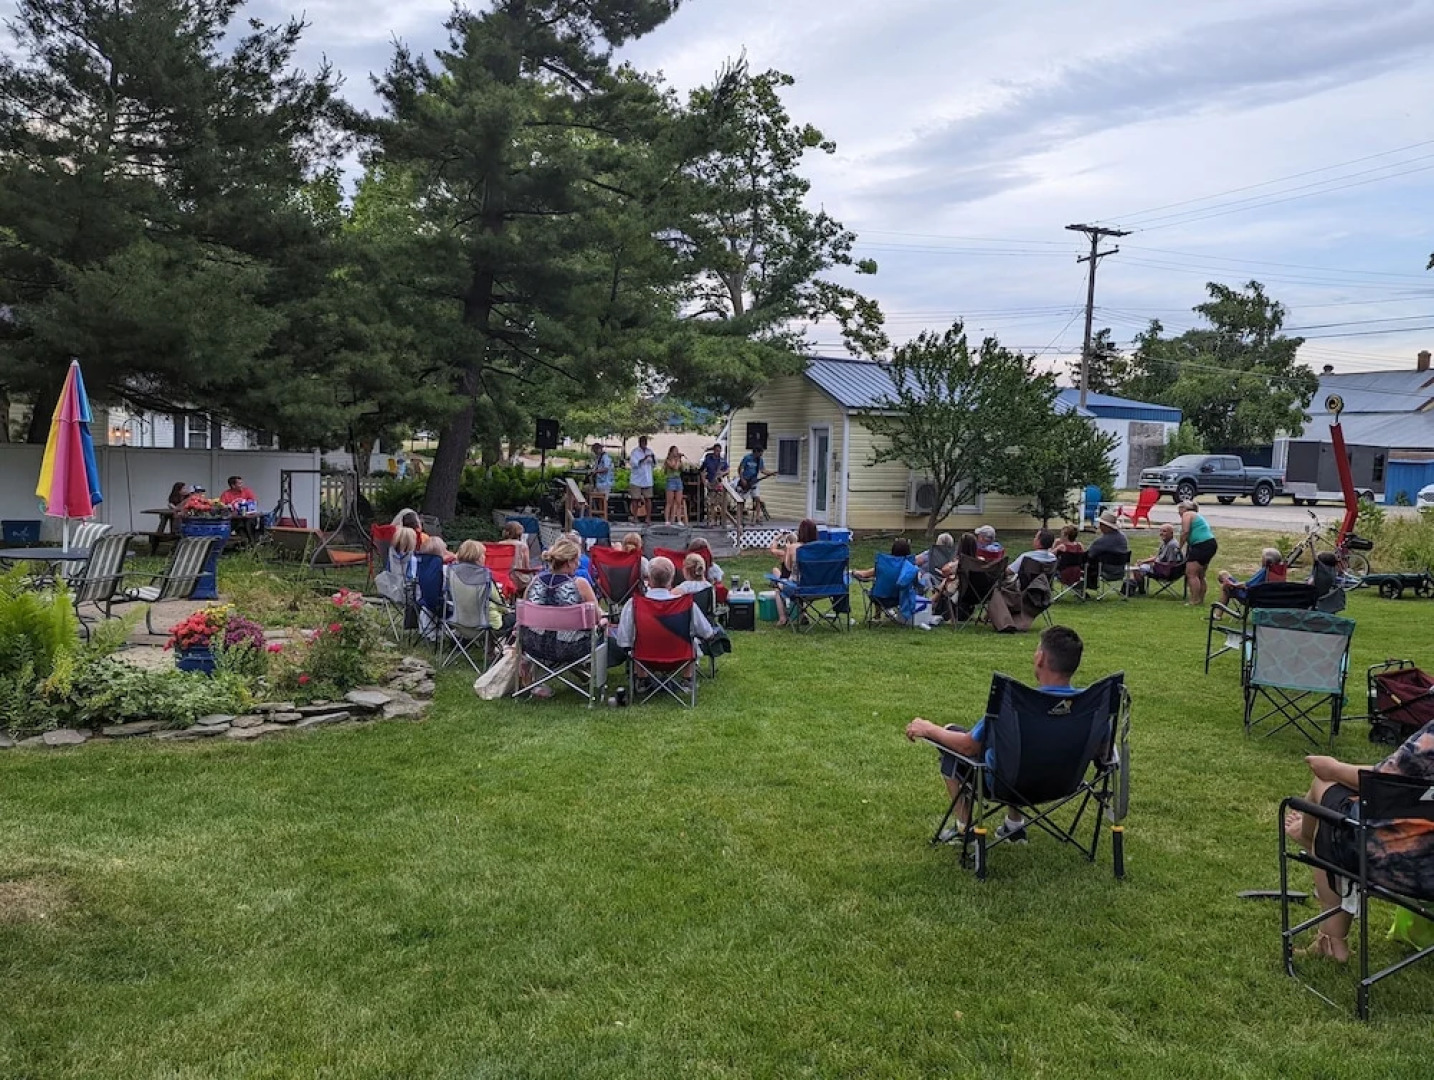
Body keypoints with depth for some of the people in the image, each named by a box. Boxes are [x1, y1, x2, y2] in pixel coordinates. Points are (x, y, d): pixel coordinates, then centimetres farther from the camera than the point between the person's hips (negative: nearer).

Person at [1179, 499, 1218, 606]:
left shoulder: (1187, 514, 1)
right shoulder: (1198, 515, 29)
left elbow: (1185, 532, -12)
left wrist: (1180, 546, -3)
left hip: (1202, 545, -10)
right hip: (1211, 544, 10)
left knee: (1191, 574, -10)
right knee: (1200, 576, 17)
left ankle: (1195, 601, -13)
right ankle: (1201, 600, 20)